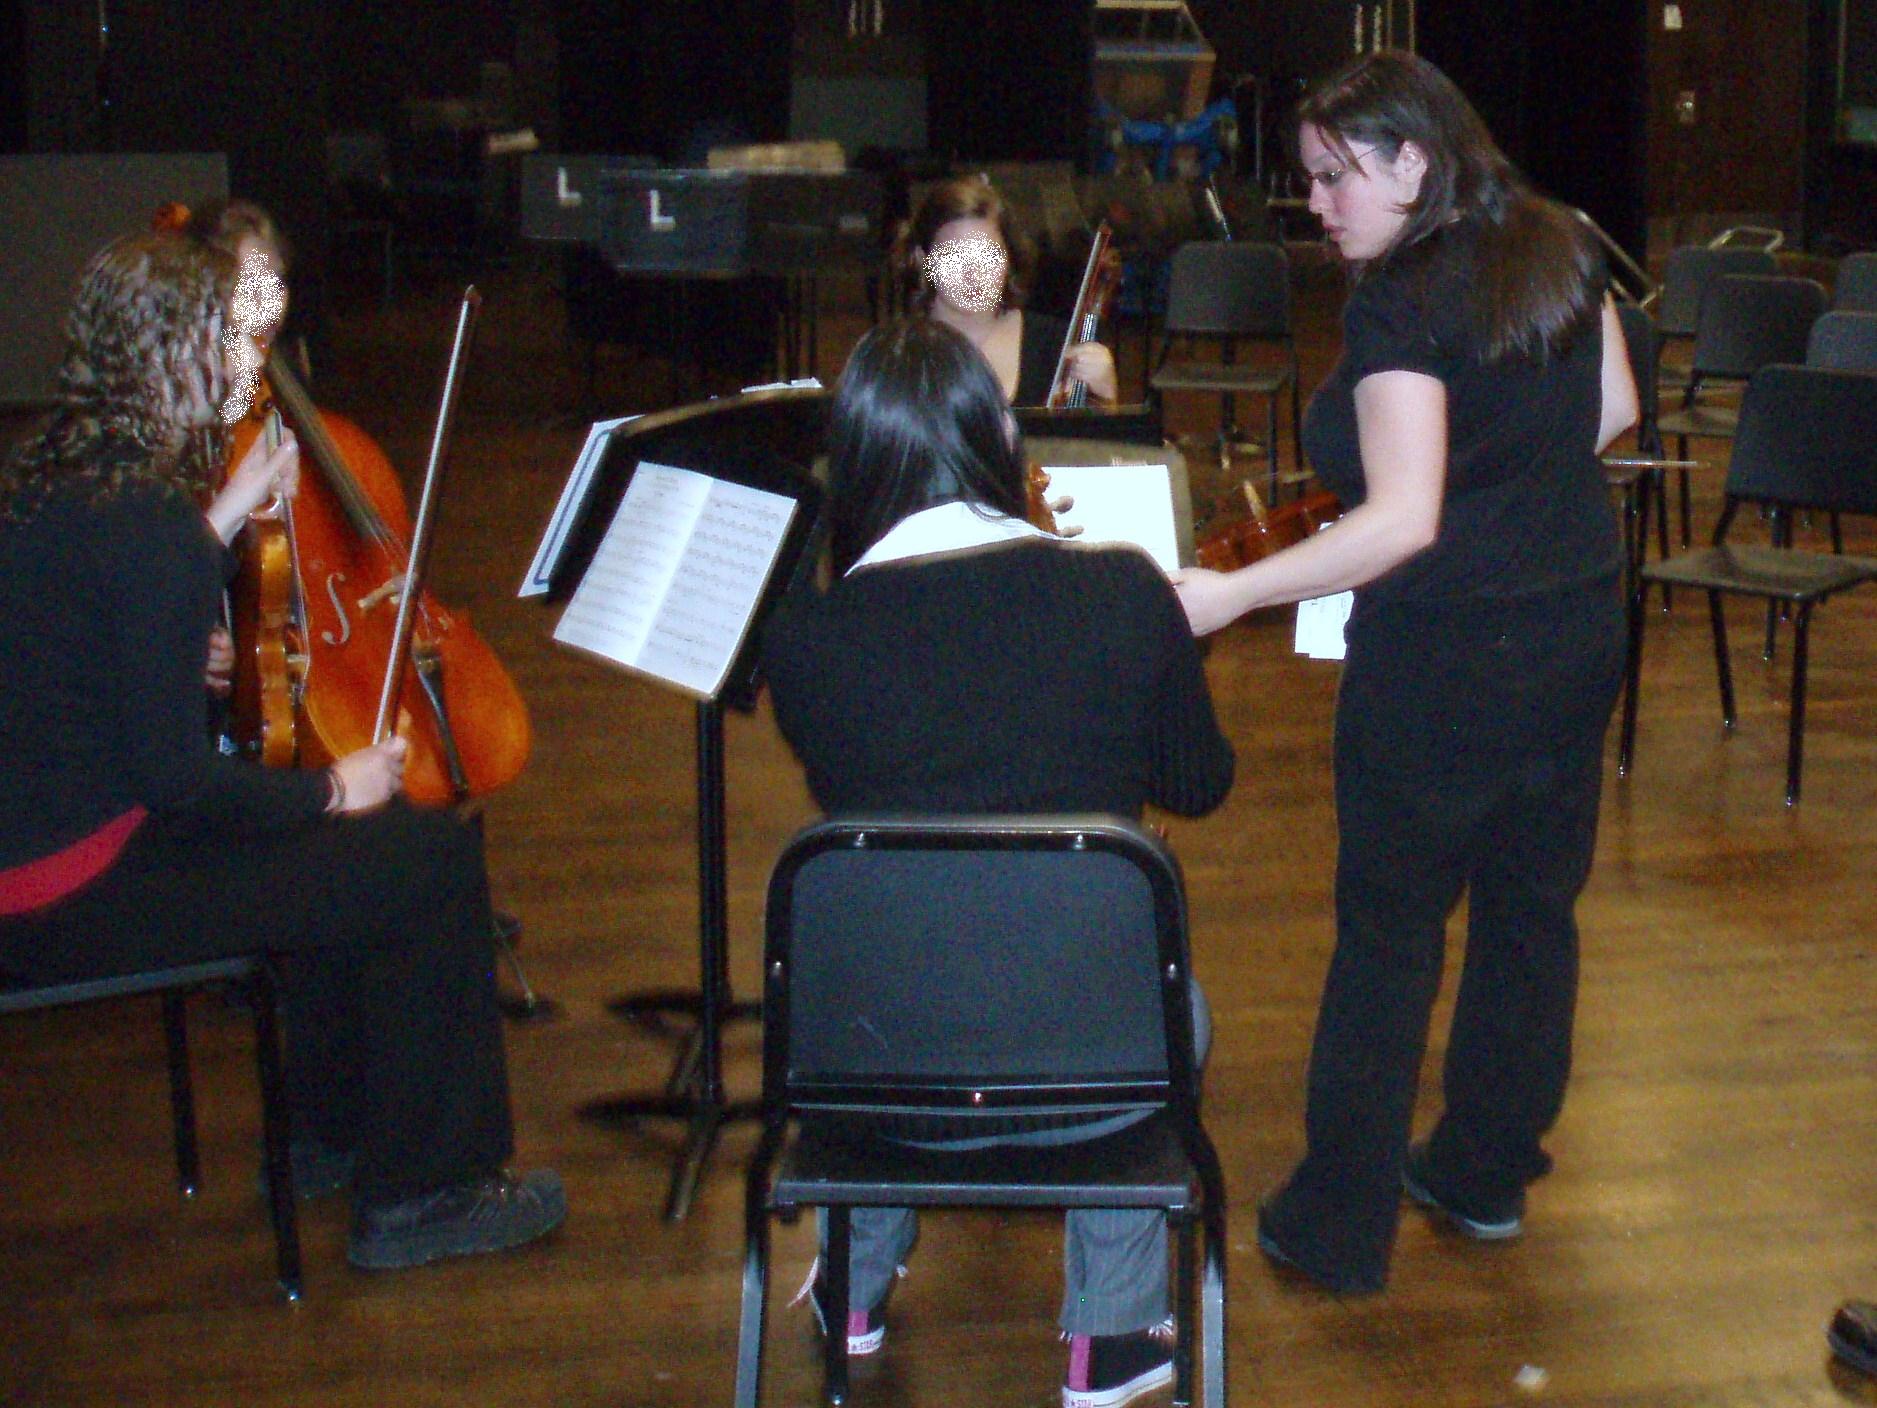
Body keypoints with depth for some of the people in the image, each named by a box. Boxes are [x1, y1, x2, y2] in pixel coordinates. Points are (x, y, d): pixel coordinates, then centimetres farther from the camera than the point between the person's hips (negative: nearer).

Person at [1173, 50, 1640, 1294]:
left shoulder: (1401, 305, -21)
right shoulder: (1560, 249, 3)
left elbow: (1402, 521, -28)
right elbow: (1614, 409, 14)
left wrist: (1228, 594, -28)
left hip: (1443, 665, -7)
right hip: (1579, 634, 8)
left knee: (1391, 929, 4)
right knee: (1534, 906, 18)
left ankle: (1341, 1225, 14)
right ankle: (1489, 1173, 34)